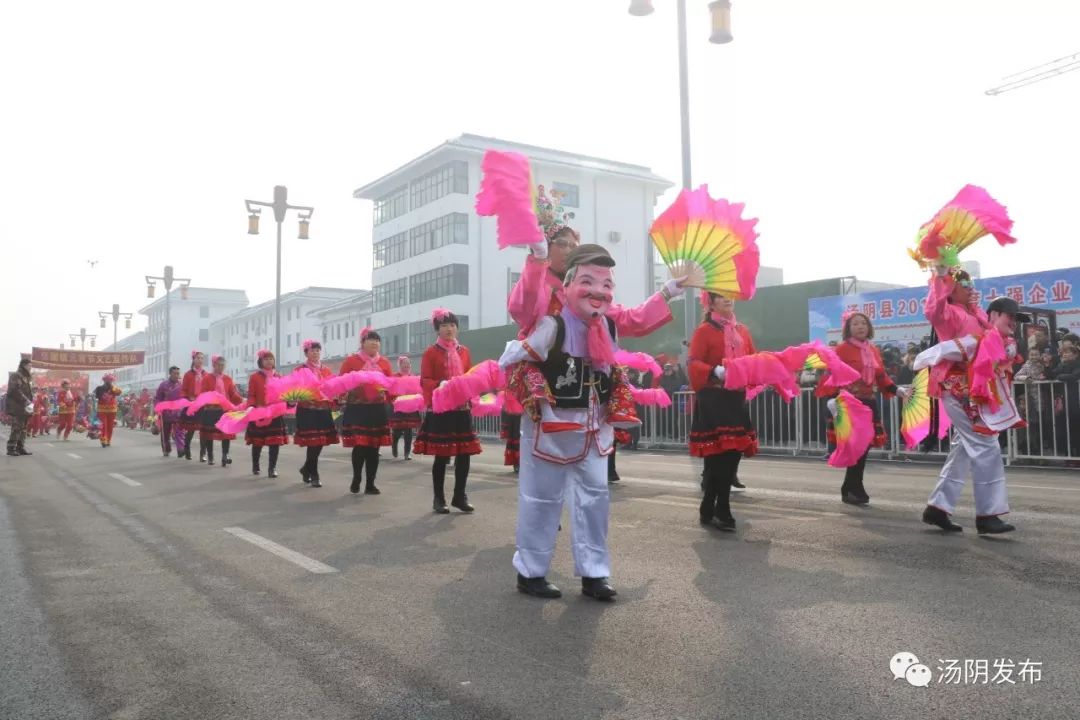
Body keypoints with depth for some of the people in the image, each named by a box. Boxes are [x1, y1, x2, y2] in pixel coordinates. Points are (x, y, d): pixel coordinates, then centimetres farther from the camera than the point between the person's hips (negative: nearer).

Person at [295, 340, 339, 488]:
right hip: (307, 410, -5)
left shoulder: (327, 370, 14)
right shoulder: (299, 370, 2)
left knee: (320, 443, 8)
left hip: (324, 410, 5)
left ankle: (306, 469, 30)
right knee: (313, 443, -8)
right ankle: (314, 475, 3)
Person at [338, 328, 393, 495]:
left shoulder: (384, 362, 9)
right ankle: (356, 480, 16)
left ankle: (370, 484, 14)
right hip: (357, 409, -3)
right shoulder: (351, 360, 1)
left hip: (378, 410, 3)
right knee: (359, 446, -7)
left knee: (374, 448, 5)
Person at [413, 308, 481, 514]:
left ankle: (460, 496, 17)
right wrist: (440, 384, -23)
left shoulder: (464, 351, 13)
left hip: (461, 408, 4)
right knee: (441, 455, -1)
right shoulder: (431, 352, 0)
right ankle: (439, 499, 11)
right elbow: (424, 381, -5)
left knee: (465, 453, 3)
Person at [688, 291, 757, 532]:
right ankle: (720, 511, 0)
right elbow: (694, 363, -11)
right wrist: (716, 372, -26)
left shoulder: (742, 330, 17)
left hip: (736, 397, 7)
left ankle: (710, 510, 18)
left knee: (734, 452, 6)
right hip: (713, 399, -7)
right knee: (718, 454, -9)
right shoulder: (704, 330, -2)